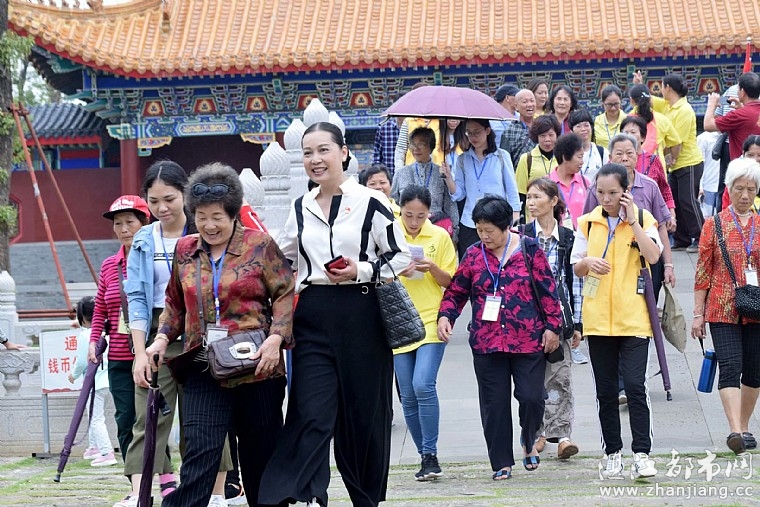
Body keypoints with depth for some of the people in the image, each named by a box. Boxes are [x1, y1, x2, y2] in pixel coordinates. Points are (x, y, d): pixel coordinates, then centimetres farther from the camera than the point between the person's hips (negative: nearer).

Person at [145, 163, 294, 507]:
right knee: (199, 452, -11)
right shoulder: (185, 250, 11)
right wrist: (162, 338, 6)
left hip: (256, 366, -2)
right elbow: (175, 303, 21)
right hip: (203, 369, 2)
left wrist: (275, 338, -16)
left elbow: (285, 294, -3)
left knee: (260, 453, 9)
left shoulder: (260, 246, 0)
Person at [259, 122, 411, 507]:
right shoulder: (301, 209, 12)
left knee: (362, 411, 6)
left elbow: (401, 257, 0)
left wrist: (361, 270, -13)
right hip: (312, 320, 3)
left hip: (361, 318, -3)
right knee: (312, 413, -10)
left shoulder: (370, 202, -1)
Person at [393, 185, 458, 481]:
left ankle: (430, 455, -11)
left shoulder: (440, 236, 1)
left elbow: (451, 282, 5)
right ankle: (426, 458, 16)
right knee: (408, 396, 4)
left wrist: (431, 267, -15)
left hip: (431, 322, -2)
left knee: (423, 385, -19)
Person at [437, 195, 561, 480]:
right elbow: (455, 291, 12)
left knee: (531, 397, -5)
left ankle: (529, 440, 26)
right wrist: (445, 316, -4)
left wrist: (552, 327, -3)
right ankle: (501, 462, 14)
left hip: (528, 341, -2)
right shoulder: (473, 255, 6)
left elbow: (548, 290, 0)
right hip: (486, 343, 2)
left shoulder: (529, 250, -1)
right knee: (494, 404, 4)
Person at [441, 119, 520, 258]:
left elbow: (512, 191, 5)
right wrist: (448, 177, -9)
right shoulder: (463, 160, 9)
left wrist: (515, 220, -2)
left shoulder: (501, 156, 4)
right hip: (469, 225, 2)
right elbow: (459, 194, 7)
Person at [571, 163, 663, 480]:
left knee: (635, 385, -12)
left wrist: (632, 220, -15)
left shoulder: (642, 218, 1)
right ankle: (612, 453, 15)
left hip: (633, 318, -3)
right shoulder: (588, 223, 7)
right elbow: (576, 268, 11)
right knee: (606, 391, 7)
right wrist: (588, 262, -10)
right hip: (598, 319, 3)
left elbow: (653, 256, -14)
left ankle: (642, 453, -8)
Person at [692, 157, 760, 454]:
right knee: (730, 367, -15)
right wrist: (698, 313, -1)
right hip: (723, 310, -3)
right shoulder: (714, 225, 2)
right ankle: (735, 431, -22)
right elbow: (703, 271, 3)